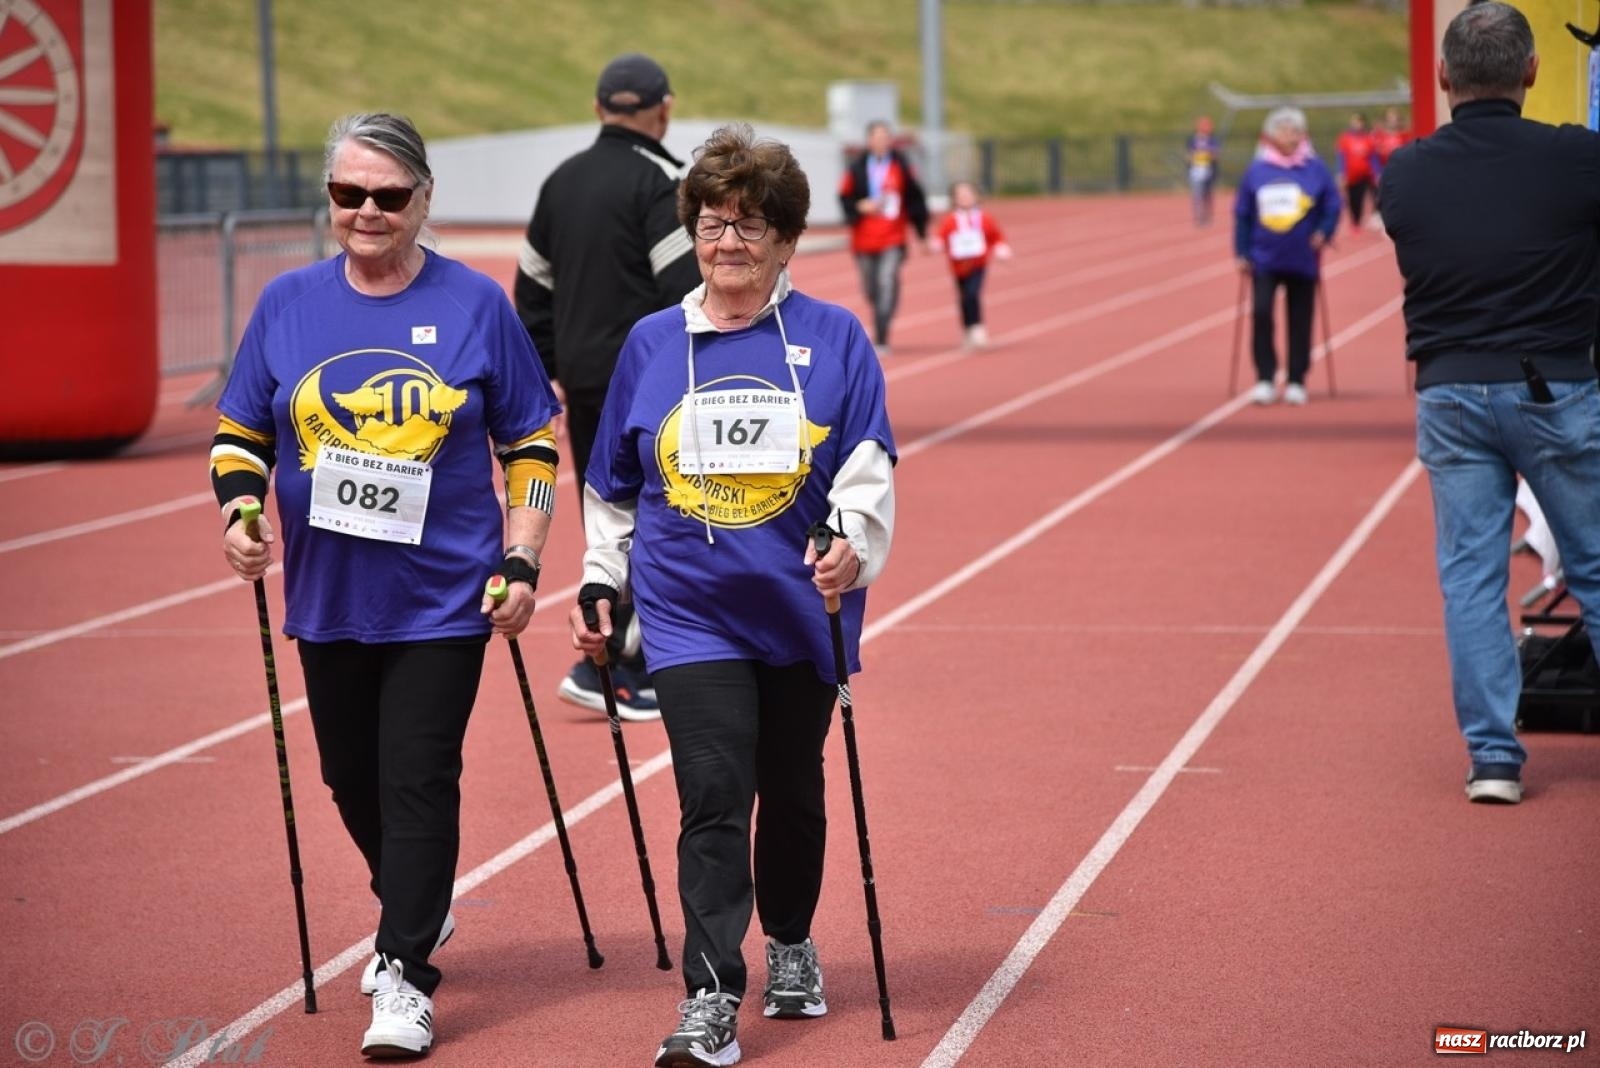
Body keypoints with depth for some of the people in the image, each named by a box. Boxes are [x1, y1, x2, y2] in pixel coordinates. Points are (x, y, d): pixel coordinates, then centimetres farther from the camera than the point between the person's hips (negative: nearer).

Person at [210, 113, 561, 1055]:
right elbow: (241, 433, 10)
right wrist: (240, 512, -8)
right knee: (353, 778, 15)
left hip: (441, 595, -3)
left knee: (418, 782, -7)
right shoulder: (289, 303, 2)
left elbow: (532, 442, 3)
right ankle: (414, 905, 40)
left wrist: (522, 561, -4)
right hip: (328, 594, 3)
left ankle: (406, 973, -1)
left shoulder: (475, 304, -3)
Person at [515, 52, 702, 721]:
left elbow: (532, 286, 16)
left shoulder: (562, 181, 13)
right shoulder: (660, 181, -10)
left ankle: (642, 664, 19)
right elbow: (686, 290, -17)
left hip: (583, 382, 8)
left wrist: (544, 371, 21)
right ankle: (604, 667, -12)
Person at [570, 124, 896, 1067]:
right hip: (690, 613, 0)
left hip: (801, 611, 0)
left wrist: (854, 546, -24)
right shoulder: (652, 344, 5)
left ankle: (792, 945, 38)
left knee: (793, 795, 15)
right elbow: (615, 487, 14)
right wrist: (601, 584, 11)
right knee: (714, 798, -12)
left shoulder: (835, 340, -1)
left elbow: (867, 468, -8)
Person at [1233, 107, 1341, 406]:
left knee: (1300, 322, 6)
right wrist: (1242, 252, 2)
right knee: (1261, 313, -12)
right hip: (1265, 259, 0)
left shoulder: (1315, 169, -3)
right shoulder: (1256, 171, -1)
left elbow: (1332, 205, 1)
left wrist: (1324, 232, -15)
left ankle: (1296, 381, 17)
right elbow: (1242, 214, 4)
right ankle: (1264, 379, -2)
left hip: (1303, 261, 0)